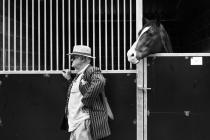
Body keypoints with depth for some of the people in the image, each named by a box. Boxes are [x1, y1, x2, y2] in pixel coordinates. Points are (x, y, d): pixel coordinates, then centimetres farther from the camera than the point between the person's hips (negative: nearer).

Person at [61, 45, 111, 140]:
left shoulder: (92, 71, -9)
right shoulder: (78, 75, 19)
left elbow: (99, 82, -30)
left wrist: (85, 101, -25)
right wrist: (70, 79, 20)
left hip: (85, 120, -9)